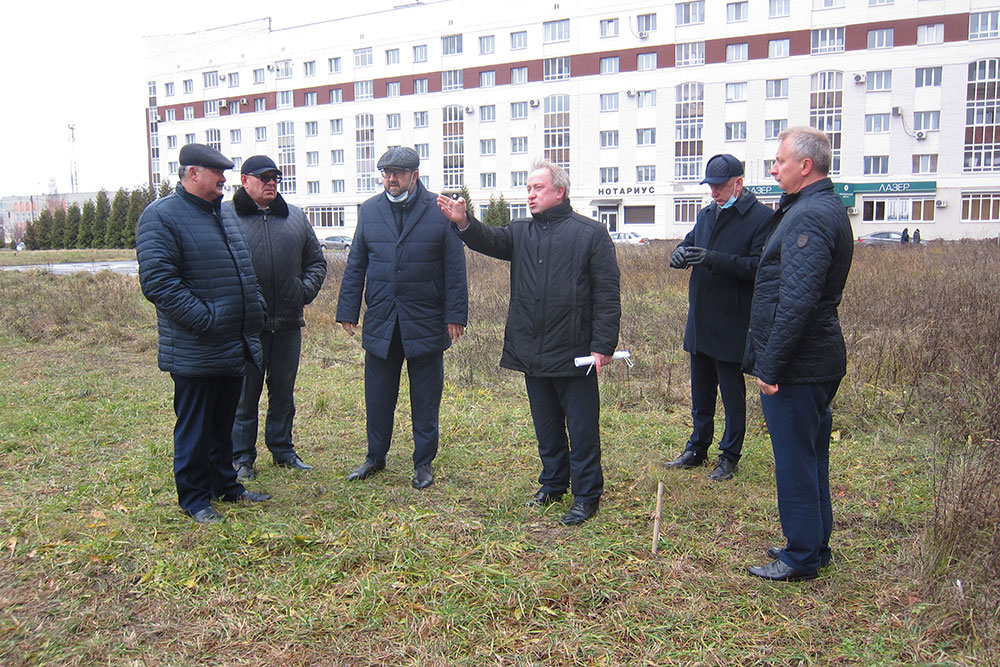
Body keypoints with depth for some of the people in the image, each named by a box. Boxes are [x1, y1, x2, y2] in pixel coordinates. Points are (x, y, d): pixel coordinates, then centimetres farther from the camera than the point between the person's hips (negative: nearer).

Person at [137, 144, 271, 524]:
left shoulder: (222, 217, 16)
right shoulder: (161, 217, -12)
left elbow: (243, 273, 26)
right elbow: (158, 282, -21)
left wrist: (255, 310, 12)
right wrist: (206, 320, -23)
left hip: (234, 348, 8)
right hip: (195, 352, -8)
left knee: (223, 423, 19)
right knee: (194, 428, 5)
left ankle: (225, 485, 33)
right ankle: (194, 498, 19)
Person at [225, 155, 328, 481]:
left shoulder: (295, 217, 13)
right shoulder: (225, 215, -1)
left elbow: (316, 261, 19)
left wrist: (305, 291, 3)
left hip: (288, 323, 4)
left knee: (284, 391, 15)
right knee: (244, 393, 5)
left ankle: (283, 449, 28)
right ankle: (242, 457, 18)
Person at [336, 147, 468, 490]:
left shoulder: (439, 211, -2)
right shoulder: (370, 210, 7)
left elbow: (454, 268, -3)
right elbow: (355, 265, 10)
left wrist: (455, 315, -7)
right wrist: (347, 310, 5)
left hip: (426, 321, -2)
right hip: (380, 321, 3)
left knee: (425, 397, 8)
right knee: (378, 395, 12)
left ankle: (424, 462, 22)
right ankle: (375, 457, 30)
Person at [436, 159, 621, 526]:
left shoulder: (591, 233, -5)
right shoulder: (521, 232, 12)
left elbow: (607, 294, -8)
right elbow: (491, 240, -8)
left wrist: (603, 345, -14)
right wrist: (464, 222, -28)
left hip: (574, 353, -5)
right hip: (532, 353, 6)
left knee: (581, 429, 4)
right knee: (546, 426, 19)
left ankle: (586, 495, 17)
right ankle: (553, 483, 35)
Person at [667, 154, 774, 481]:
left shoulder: (762, 217, -11)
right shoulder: (707, 214, 12)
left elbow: (758, 267, -19)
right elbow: (689, 243, 15)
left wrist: (715, 260, -29)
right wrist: (681, 252, -9)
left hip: (732, 326, -7)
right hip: (699, 320, 7)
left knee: (732, 395, 6)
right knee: (701, 393, 18)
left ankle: (729, 456, 20)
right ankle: (697, 449, 32)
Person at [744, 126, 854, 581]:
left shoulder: (808, 216, -19)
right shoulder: (827, 208, 15)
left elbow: (797, 300, -26)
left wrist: (770, 366, -22)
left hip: (797, 367, -10)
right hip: (818, 360, 10)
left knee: (795, 461, 1)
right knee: (810, 455, 18)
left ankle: (802, 558, 14)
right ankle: (814, 545, 31)